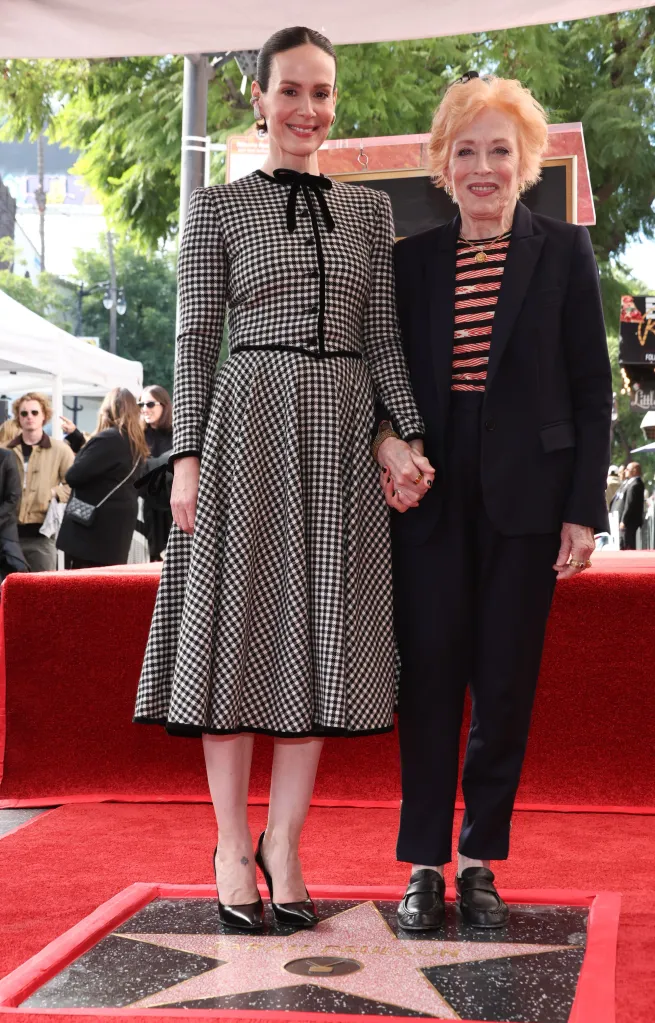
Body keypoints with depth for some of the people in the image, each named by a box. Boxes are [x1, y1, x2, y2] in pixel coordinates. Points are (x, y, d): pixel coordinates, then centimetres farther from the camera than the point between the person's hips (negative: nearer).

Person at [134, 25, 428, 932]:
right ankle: (232, 848, 9)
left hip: (342, 433, 3)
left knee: (321, 634, 2)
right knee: (240, 628, -2)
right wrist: (187, 456, -7)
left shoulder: (369, 209, 14)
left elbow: (384, 338, 11)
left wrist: (410, 435, -2)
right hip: (250, 424, -3)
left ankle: (284, 847, 11)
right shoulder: (219, 208, 5)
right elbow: (195, 338, 1)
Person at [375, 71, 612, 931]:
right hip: (432, 497, 1)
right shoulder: (412, 259, 8)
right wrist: (385, 443, -9)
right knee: (430, 675, 1)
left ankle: (481, 860, 17)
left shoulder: (564, 253, 1)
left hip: (525, 498, -1)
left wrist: (585, 509, -6)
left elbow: (592, 390, 0)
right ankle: (425, 863, 10)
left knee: (506, 683, 4)